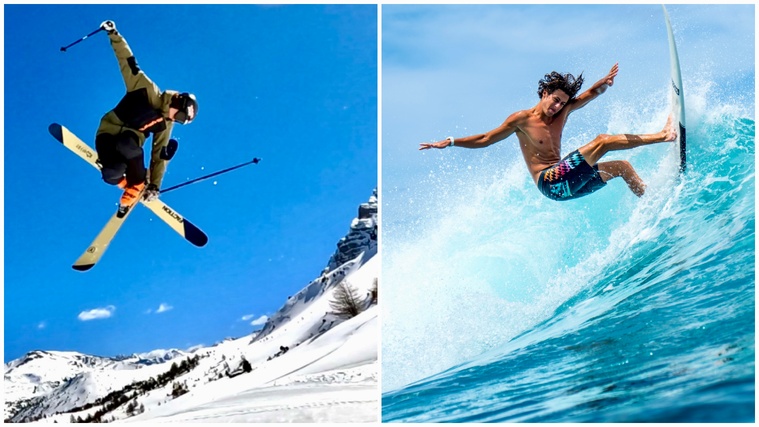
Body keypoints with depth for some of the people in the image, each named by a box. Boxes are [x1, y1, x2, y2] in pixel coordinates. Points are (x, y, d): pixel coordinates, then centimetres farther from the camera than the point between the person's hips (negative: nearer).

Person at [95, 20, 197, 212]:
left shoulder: (165, 125, 0)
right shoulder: (150, 93, -12)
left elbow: (160, 155, 3)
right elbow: (128, 64, -12)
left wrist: (154, 185, 0)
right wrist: (114, 36, -21)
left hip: (129, 142, 5)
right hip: (109, 132, -5)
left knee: (132, 151, -29)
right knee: (111, 174, -28)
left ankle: (135, 189, -1)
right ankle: (124, 182, 7)